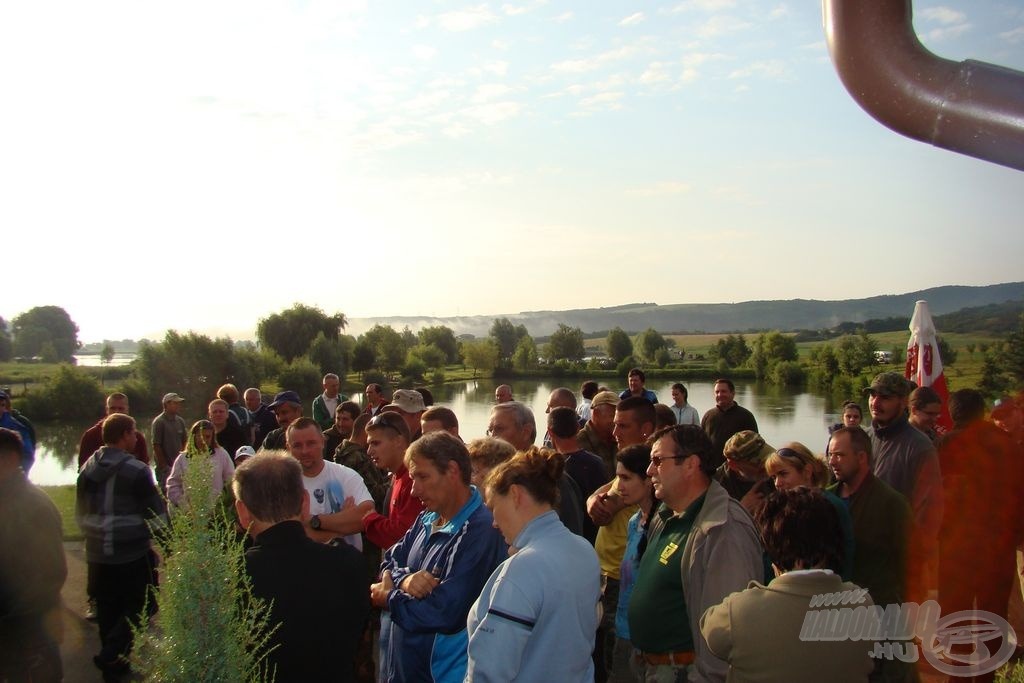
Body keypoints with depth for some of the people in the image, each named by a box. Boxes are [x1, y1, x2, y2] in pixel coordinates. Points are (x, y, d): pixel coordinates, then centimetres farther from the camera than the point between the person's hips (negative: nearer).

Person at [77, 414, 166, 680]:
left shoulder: (87, 468, 7)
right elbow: (156, 514, -11)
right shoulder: (135, 470, -14)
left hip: (97, 553, 7)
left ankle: (112, 663, 22)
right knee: (141, 604, 6)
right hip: (133, 553, -7)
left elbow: (81, 512, 17)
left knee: (108, 609, 15)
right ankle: (111, 655, -4)